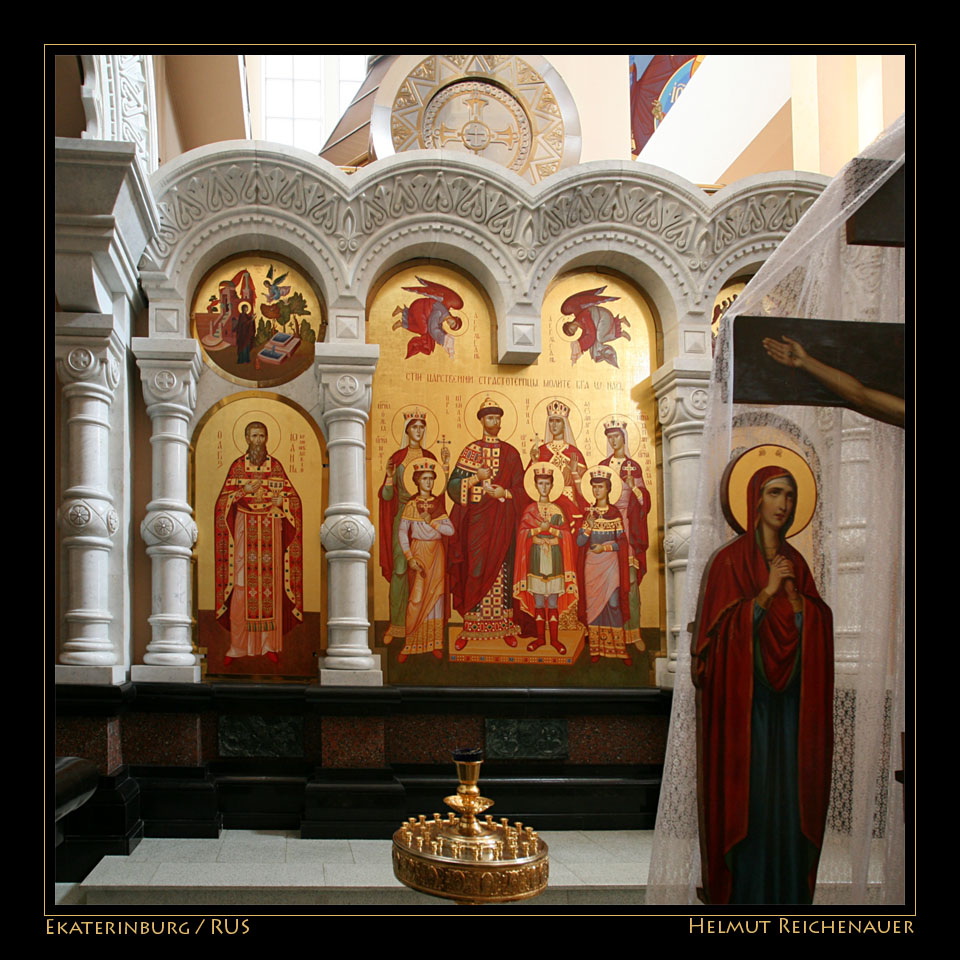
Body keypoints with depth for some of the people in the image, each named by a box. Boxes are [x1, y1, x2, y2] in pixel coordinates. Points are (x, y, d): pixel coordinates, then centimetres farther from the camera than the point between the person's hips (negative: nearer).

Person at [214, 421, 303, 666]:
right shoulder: (237, 466, 7)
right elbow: (224, 500, 3)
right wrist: (244, 491, -13)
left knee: (271, 585, -1)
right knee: (242, 585, -5)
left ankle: (271, 644, 5)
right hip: (244, 531, -1)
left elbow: (292, 497, 9)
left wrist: (280, 501, -12)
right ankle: (237, 646, -1)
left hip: (271, 532, 1)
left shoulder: (275, 466, 9)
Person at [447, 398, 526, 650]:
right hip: (476, 518, 0)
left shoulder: (510, 453, 9)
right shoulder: (471, 450, 8)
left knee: (501, 570, -1)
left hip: (502, 519, 0)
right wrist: (475, 477, -12)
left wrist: (505, 493, -11)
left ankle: (505, 626, 4)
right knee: (475, 569, -2)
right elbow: (454, 485, 2)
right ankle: (470, 627, 1)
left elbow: (520, 490, 7)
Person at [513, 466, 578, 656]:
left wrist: (549, 528, -11)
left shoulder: (557, 509, 8)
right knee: (538, 599, 2)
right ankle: (540, 636, 10)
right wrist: (541, 528, -12)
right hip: (536, 556, 0)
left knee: (553, 599, 0)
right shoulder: (530, 509, 7)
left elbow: (565, 534, 1)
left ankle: (554, 638, 4)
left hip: (554, 556, 0)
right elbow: (523, 533, -1)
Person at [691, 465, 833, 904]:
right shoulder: (729, 559, -3)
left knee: (789, 788, 6)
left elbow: (815, 627, 8)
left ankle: (789, 889, 17)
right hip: (743, 694, -5)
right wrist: (766, 592, -16)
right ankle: (744, 889, 8)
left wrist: (793, 593, -9)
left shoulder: (796, 563, 13)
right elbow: (722, 629, -10)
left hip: (789, 695, 5)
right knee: (747, 789, -3)